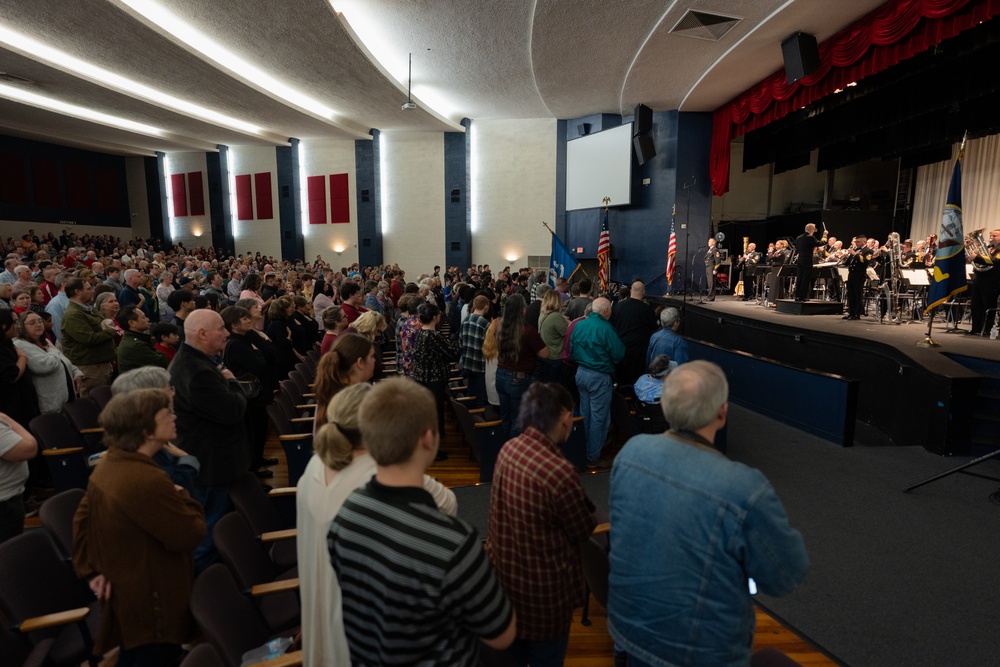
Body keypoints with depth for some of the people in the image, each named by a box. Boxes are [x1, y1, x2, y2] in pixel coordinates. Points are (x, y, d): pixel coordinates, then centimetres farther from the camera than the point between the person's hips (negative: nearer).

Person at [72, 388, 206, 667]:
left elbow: (82, 520, 10)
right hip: (153, 604, -10)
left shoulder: (108, 465, 0)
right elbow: (190, 534, -26)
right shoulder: (147, 481, -32)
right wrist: (181, 496, -11)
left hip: (126, 594, 10)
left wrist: (91, 570, 10)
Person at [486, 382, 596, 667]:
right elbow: (584, 531, -16)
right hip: (541, 587, -6)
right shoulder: (560, 471, -32)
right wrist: (586, 509, 4)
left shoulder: (509, 448, -10)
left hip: (503, 571, 7)